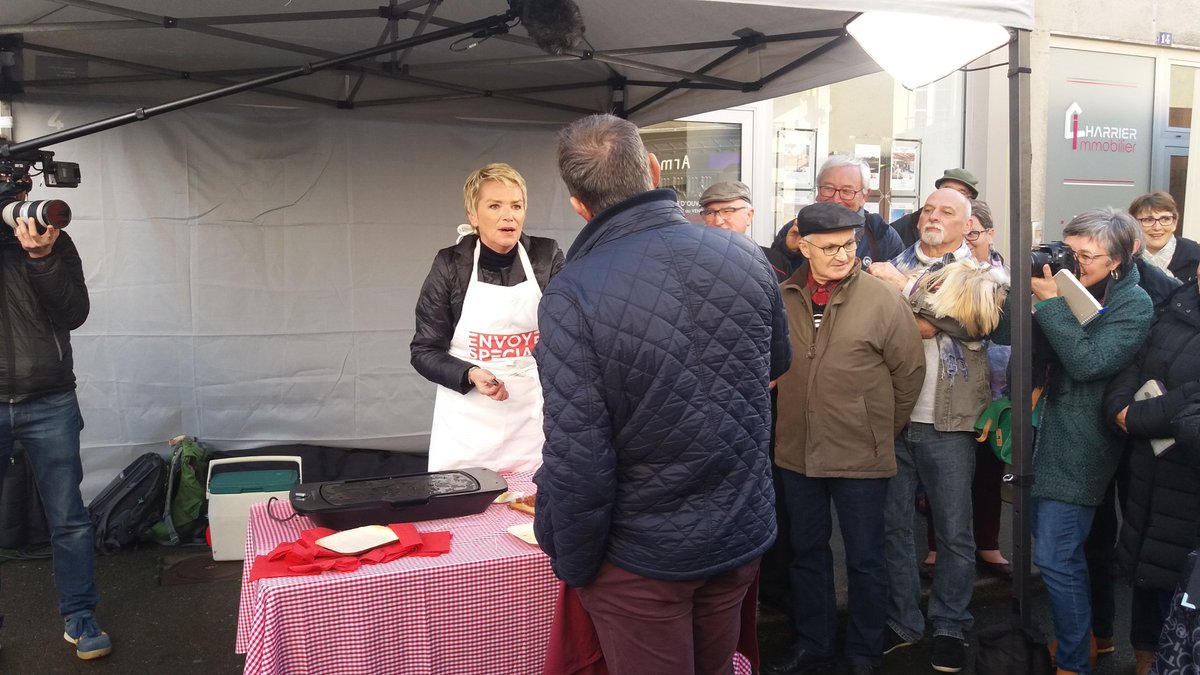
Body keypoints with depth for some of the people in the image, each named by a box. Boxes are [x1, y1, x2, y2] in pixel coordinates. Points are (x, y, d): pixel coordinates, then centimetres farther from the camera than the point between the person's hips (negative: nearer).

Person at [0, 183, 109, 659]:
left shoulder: (55, 244, 4)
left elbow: (74, 315, -5)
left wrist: (42, 258, -19)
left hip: (50, 403, 0)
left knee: (69, 518, 6)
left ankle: (79, 618, 18)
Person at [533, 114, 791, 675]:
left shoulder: (572, 296, -25)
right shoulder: (745, 256, -8)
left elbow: (576, 463, -24)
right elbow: (777, 365, 11)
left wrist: (570, 565, -7)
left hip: (642, 558, -5)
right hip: (743, 535, 5)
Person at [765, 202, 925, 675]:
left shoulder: (883, 299, -11)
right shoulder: (783, 298, -1)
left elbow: (910, 372, -3)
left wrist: (882, 430, 3)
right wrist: (790, 421, 9)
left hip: (861, 457, -3)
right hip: (796, 453, 4)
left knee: (864, 559, 11)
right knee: (807, 552, 18)